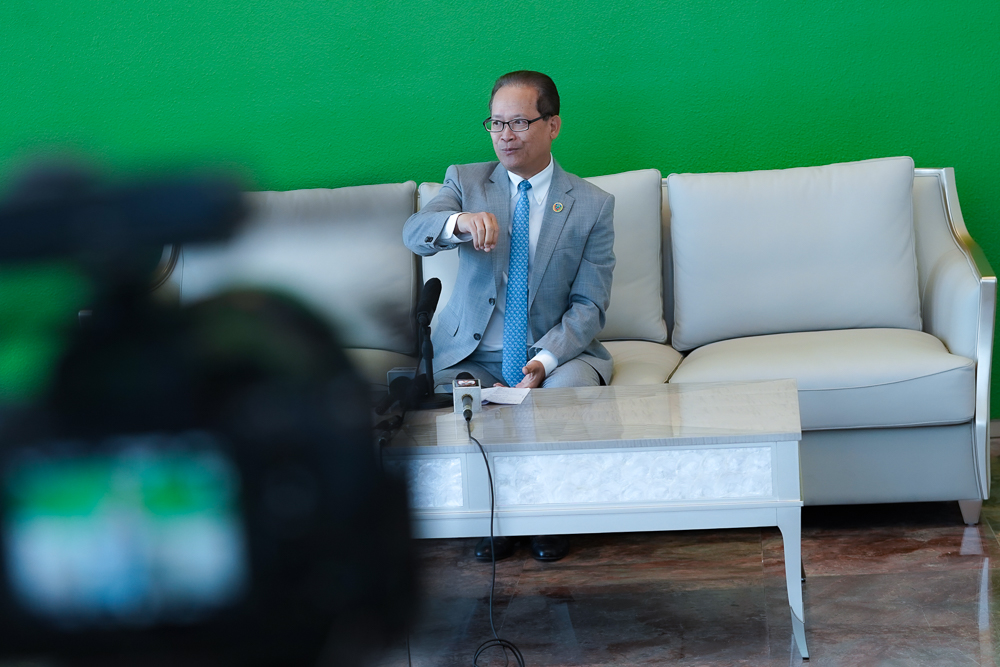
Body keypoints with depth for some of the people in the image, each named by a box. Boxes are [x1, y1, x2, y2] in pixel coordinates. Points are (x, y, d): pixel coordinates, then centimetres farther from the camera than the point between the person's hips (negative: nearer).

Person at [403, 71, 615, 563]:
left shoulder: (593, 205, 3)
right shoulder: (466, 181, 6)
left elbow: (589, 306, -3)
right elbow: (414, 235, -14)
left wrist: (544, 361, -21)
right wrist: (459, 221, -38)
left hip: (558, 352, -1)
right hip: (472, 355, 2)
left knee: (569, 394, -33)